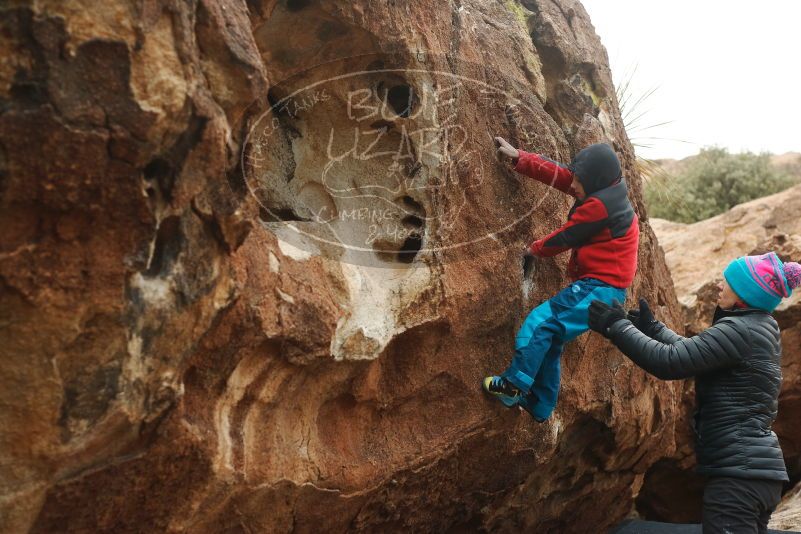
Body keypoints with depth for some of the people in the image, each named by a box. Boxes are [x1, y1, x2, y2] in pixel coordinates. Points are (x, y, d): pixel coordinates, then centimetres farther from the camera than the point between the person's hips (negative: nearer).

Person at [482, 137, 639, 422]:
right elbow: (558, 174, 9)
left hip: (599, 288, -10)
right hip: (599, 285, 10)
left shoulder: (599, 205, -20)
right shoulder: (605, 189, 8)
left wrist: (536, 249, 7)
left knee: (538, 323, -16)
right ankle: (539, 406, 18)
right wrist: (519, 157, 7)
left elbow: (565, 238, -10)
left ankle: (514, 386, -15)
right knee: (549, 337, 12)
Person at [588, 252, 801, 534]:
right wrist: (652, 328, 27)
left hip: (738, 472, -10)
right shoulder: (761, 327, 14)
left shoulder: (738, 330, -15)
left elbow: (668, 362, -17)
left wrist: (618, 327, -8)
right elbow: (692, 352, 25)